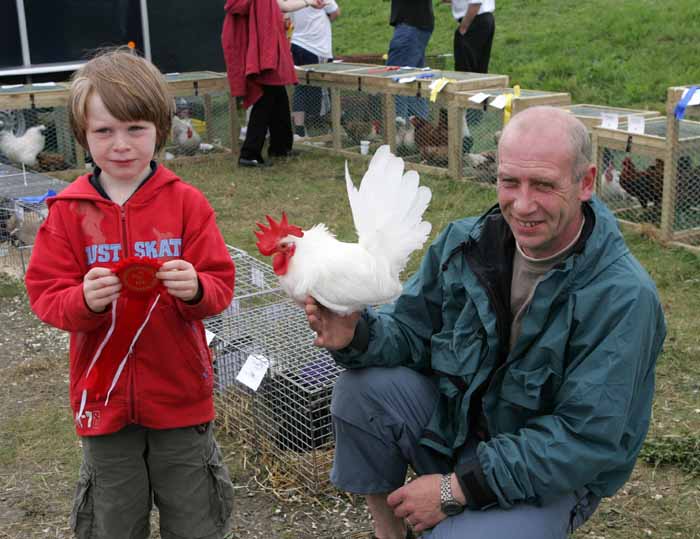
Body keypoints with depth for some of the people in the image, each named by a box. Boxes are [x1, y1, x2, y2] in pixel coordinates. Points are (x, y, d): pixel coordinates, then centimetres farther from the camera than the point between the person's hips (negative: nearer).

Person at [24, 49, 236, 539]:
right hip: (104, 398, 1)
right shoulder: (69, 210, -5)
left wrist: (195, 289, -29)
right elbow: (45, 295, -6)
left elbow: (220, 286, -7)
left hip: (180, 393, 0)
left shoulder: (186, 203, -7)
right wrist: (84, 300, -26)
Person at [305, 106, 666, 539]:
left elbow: (586, 439, -25)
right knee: (364, 385, -17)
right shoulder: (465, 243, -8)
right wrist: (356, 334, -23)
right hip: (455, 420, 5)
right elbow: (411, 329, 2)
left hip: (548, 480, -5)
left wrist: (458, 488, -25)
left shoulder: (624, 297, -25)